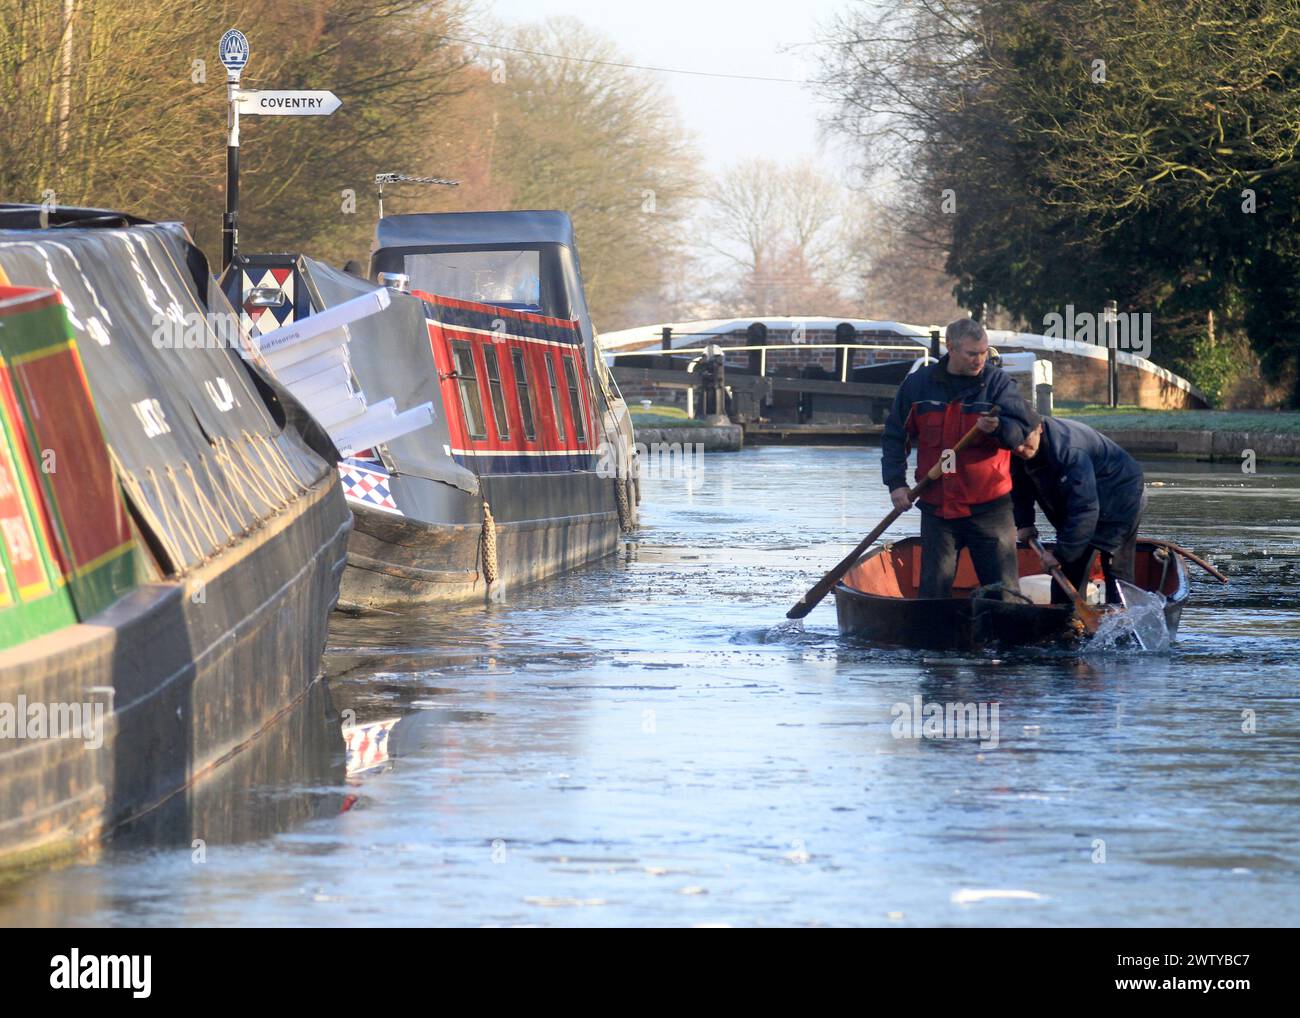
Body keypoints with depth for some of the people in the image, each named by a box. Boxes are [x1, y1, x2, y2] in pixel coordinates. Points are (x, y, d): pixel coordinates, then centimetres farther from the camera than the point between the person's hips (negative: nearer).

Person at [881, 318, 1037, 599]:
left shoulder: (998, 383, -1)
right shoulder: (918, 384, 4)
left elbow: (1021, 432, -12)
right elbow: (894, 436, 12)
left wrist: (997, 428, -34)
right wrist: (896, 483, 2)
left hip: (989, 509, -2)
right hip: (937, 508, 2)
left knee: (1003, 591, -1)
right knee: (934, 589, 7)